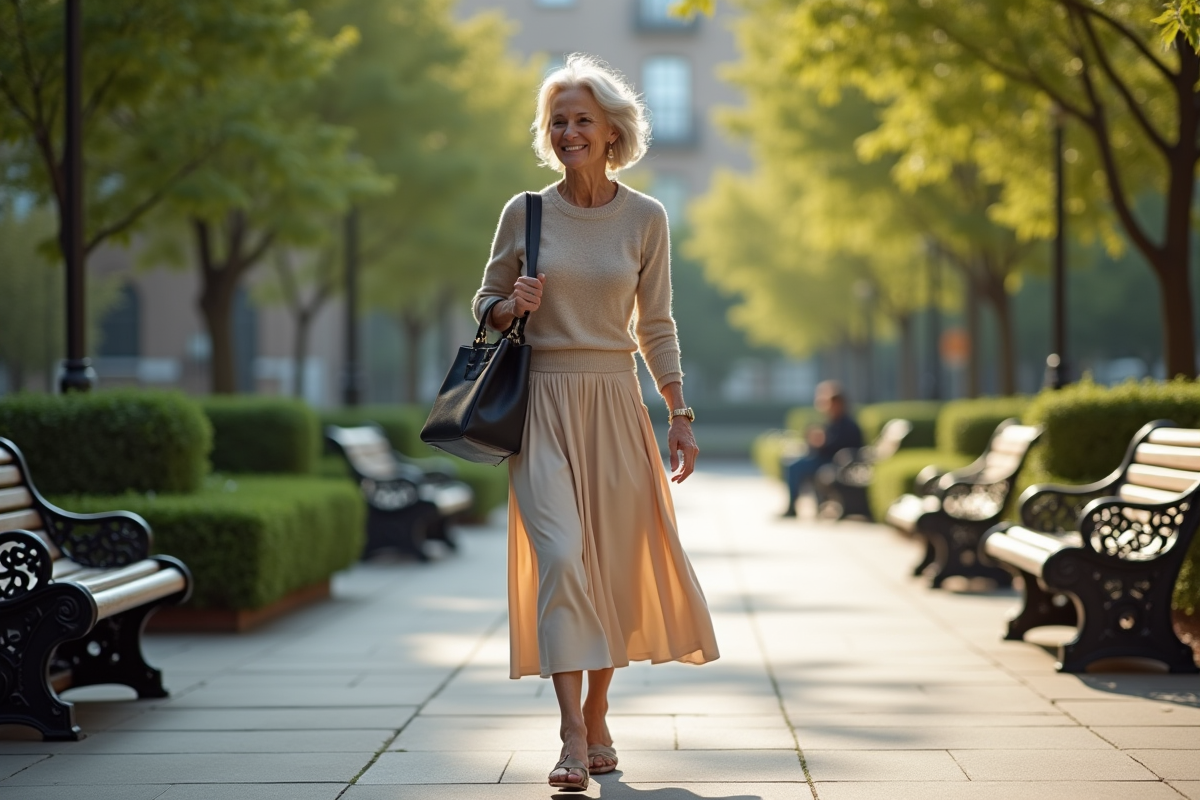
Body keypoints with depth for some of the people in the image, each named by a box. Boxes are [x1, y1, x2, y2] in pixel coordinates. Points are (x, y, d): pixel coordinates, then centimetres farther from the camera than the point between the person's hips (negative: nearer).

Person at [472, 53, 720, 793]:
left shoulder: (646, 219, 4)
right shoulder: (524, 213, 3)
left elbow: (656, 327, 9)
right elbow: (486, 305, 12)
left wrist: (680, 414, 4)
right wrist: (510, 305, -11)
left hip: (615, 405, 1)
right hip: (543, 404, -1)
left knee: (614, 565, 4)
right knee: (559, 555, -15)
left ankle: (598, 720, 22)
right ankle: (573, 735, -17)